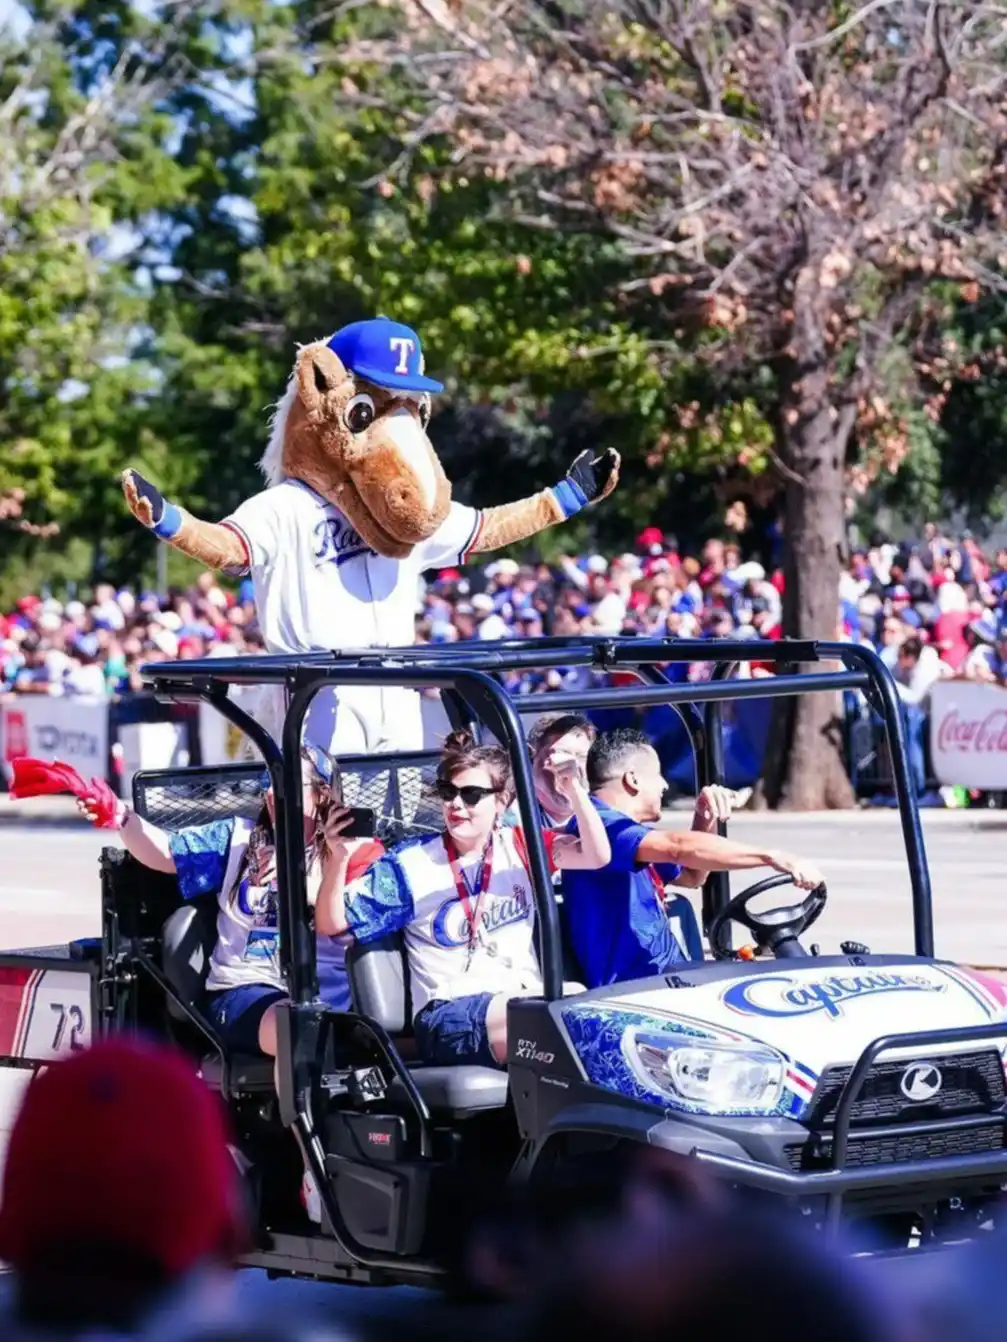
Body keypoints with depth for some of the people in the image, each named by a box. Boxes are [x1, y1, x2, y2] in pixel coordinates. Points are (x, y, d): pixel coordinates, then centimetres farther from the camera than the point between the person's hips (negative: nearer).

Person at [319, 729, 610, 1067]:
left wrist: (575, 791, -16)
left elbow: (596, 856, 0)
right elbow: (332, 924, 1)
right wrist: (339, 860, -18)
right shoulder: (412, 864, 3)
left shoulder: (521, 846, 11)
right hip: (448, 1015, -4)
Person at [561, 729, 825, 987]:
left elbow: (692, 875, 34)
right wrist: (771, 857, -32)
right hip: (634, 990, -11)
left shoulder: (623, 827, 22)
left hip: (669, 977, 11)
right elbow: (678, 846, -28)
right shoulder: (595, 825, -13)